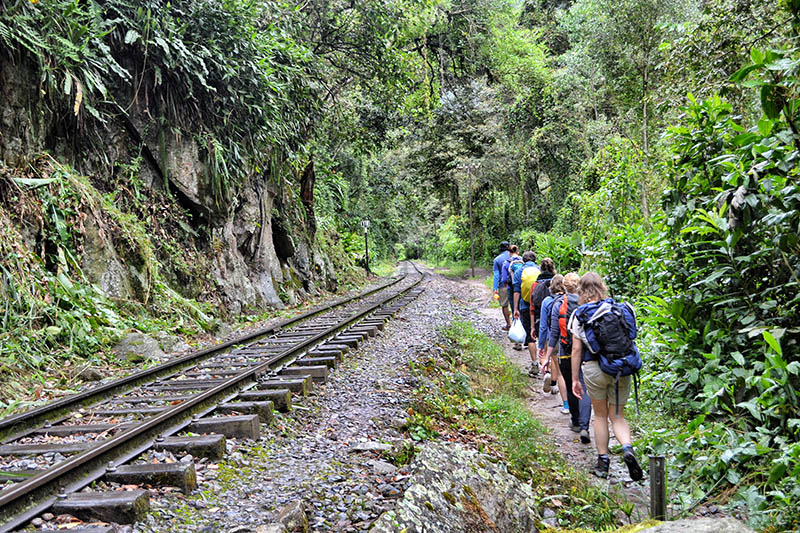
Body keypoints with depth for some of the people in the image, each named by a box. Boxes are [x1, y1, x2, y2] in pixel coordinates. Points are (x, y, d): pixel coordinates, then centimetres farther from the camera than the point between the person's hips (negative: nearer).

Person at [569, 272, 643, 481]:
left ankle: (603, 463, 17)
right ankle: (627, 447, -15)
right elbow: (629, 340, 9)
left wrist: (575, 379, 3)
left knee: (600, 415, 14)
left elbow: (577, 349, -3)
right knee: (617, 416, 12)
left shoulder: (580, 314, -3)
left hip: (594, 369, -2)